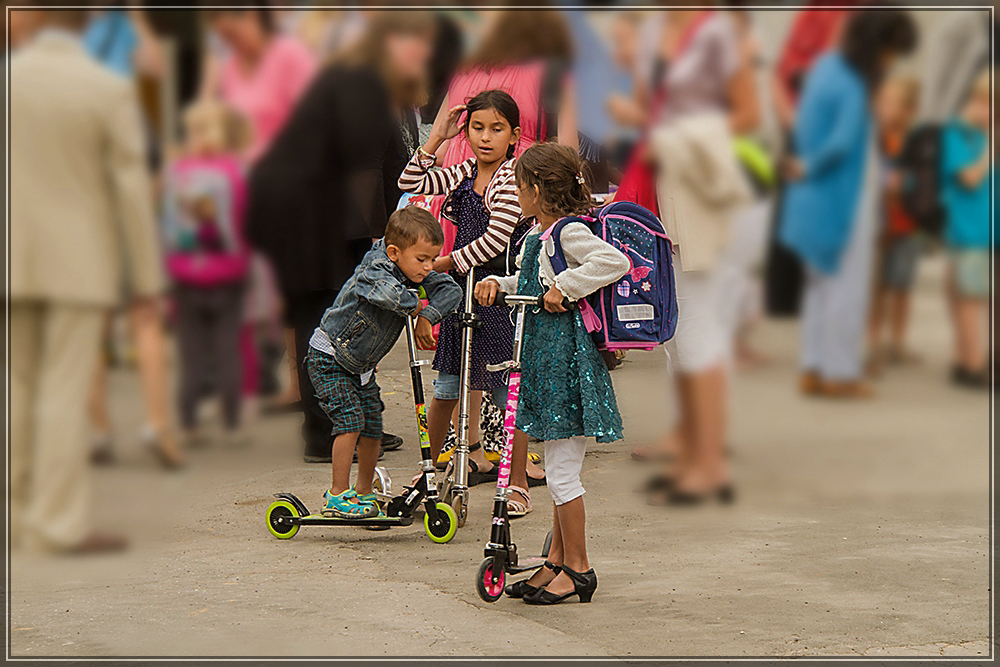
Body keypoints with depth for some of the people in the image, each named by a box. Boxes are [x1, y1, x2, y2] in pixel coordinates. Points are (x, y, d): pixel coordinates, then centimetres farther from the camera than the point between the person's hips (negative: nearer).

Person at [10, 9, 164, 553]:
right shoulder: (109, 91, -11)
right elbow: (131, 186, -8)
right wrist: (146, 273, -1)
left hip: (14, 262, 3)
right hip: (79, 262, -3)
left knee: (18, 389, 13)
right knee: (65, 391, -3)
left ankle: (17, 516, 18)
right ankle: (61, 523, -4)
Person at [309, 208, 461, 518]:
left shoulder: (413, 271, -8)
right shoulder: (374, 270, -31)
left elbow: (451, 289, -11)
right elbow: (387, 291, -54)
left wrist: (428, 316, -26)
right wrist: (414, 305, -34)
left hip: (361, 364, 8)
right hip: (328, 359, -8)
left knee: (372, 425, 6)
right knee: (350, 420, -17)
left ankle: (364, 492, 22)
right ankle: (337, 495, -10)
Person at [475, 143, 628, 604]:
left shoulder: (569, 232, -15)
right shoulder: (539, 236, 14)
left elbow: (614, 261, -28)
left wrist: (565, 288, -23)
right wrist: (499, 284, 8)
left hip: (567, 360, -10)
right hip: (546, 360, 10)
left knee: (561, 474, -4)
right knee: (558, 471, 15)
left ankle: (578, 569, 4)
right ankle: (557, 563, 23)